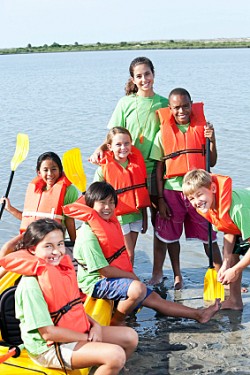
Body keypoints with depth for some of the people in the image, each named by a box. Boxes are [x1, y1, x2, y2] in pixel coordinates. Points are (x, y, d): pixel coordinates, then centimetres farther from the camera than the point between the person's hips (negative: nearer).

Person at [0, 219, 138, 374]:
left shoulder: (65, 267, 3)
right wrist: (87, 338, -17)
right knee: (115, 355, -24)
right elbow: (47, 332, -23)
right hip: (50, 348, -9)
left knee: (130, 336, 7)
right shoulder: (30, 285, -22)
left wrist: (95, 325, -4)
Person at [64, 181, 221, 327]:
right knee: (138, 288, -30)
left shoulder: (111, 224, 8)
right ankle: (116, 324, -11)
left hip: (115, 278, 9)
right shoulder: (88, 235, -21)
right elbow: (104, 270, -21)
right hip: (96, 283, -9)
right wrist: (132, 276, -10)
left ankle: (199, 314, 11)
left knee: (154, 298, 7)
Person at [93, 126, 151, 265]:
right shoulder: (103, 169, -11)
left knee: (129, 253, 13)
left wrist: (145, 218, 12)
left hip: (136, 215, 4)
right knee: (129, 254, -3)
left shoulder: (137, 163, 3)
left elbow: (143, 192, 9)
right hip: (118, 217, -4)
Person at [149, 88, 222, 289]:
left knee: (208, 236, 4)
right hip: (172, 191, 1)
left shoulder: (202, 128, 2)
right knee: (171, 236, 11)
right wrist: (160, 199, -1)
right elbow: (159, 168, 2)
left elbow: (212, 162, 3)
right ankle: (177, 275, 29)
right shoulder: (163, 134, 1)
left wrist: (212, 141, -13)